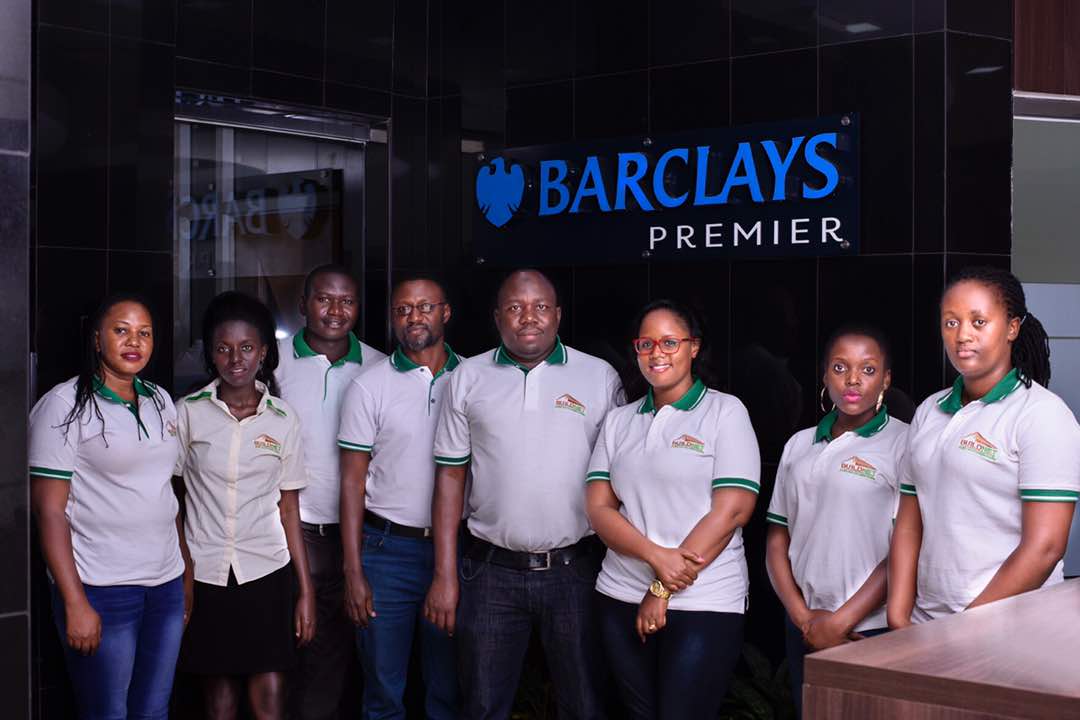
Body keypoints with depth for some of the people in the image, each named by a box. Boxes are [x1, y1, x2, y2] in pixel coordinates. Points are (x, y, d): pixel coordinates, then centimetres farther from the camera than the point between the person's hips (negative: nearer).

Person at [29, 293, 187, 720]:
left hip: (166, 584, 6)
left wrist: (187, 575, 11)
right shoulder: (65, 406, -8)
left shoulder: (161, 401, 11)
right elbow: (50, 511, -11)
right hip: (101, 590, -6)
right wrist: (75, 604, -16)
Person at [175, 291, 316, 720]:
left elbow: (288, 510, 6)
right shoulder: (189, 413, 0)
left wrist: (306, 591, 4)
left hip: (267, 572, 0)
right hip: (204, 572, 0)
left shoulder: (283, 419, 3)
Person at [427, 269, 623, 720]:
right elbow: (450, 477, 5)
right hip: (491, 571, 1)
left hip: (574, 569, -1)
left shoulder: (600, 377, 3)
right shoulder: (468, 378, 5)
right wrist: (444, 576, 0)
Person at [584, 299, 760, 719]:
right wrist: (656, 556, -15)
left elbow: (732, 510, -9)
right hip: (622, 599, 4)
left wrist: (663, 590, -10)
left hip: (703, 605, -4)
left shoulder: (725, 412, -1)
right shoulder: (619, 421, 11)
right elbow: (598, 507, 4)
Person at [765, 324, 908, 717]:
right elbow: (778, 540, 10)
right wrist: (802, 617, -2)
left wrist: (842, 621, -12)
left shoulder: (904, 443, -5)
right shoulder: (799, 445, 10)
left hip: (873, 629, -4)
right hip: (803, 629, 5)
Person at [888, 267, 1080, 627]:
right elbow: (909, 526, 10)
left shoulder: (1041, 414, -9)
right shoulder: (929, 412, 10)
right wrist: (899, 619, -1)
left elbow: (1044, 547, -15)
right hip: (926, 623, 5)